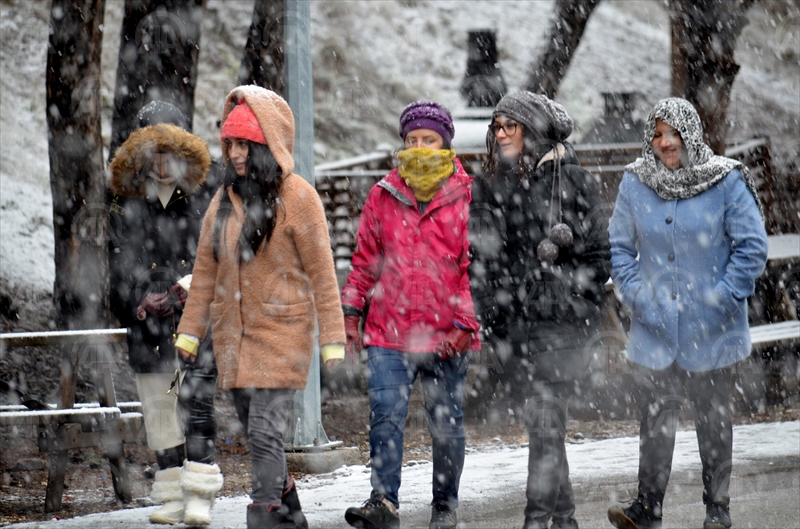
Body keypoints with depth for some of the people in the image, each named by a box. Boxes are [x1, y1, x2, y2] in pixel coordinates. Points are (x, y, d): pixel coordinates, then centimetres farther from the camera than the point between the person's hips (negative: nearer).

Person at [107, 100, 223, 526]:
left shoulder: (206, 193, 2)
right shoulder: (127, 200, 10)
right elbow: (121, 263, 12)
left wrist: (180, 292, -12)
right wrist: (141, 303, -2)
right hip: (149, 324, 4)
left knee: (195, 399, -17)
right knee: (158, 409, 6)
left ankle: (199, 494, -17)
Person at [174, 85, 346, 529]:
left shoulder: (296, 197, -8)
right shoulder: (225, 199, 10)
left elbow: (321, 271, -8)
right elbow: (205, 269, 14)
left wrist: (331, 339, -9)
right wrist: (190, 330, 11)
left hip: (281, 334, -6)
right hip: (233, 334, 6)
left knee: (265, 433, -14)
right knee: (258, 434, 11)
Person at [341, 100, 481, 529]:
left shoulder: (465, 196, -1)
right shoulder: (383, 195, 8)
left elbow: (475, 266, -2)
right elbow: (365, 260, 15)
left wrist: (465, 324, -9)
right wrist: (351, 314, 9)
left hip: (445, 336, -2)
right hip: (388, 331, 2)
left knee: (446, 423, 8)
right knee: (386, 414, -12)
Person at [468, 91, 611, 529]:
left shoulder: (572, 181, 0)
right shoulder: (488, 187, 12)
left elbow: (599, 254, 2)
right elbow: (478, 256, 15)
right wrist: (484, 308, 4)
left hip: (559, 324, -4)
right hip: (509, 325, 5)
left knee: (544, 420, -13)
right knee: (541, 422, 8)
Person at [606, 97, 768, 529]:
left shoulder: (726, 181, -7)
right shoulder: (635, 182, 1)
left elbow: (752, 247, -5)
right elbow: (619, 246, 9)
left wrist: (722, 298, -10)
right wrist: (636, 295, -3)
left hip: (712, 332, -2)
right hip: (655, 330, 2)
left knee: (713, 418, 8)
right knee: (655, 420, 3)